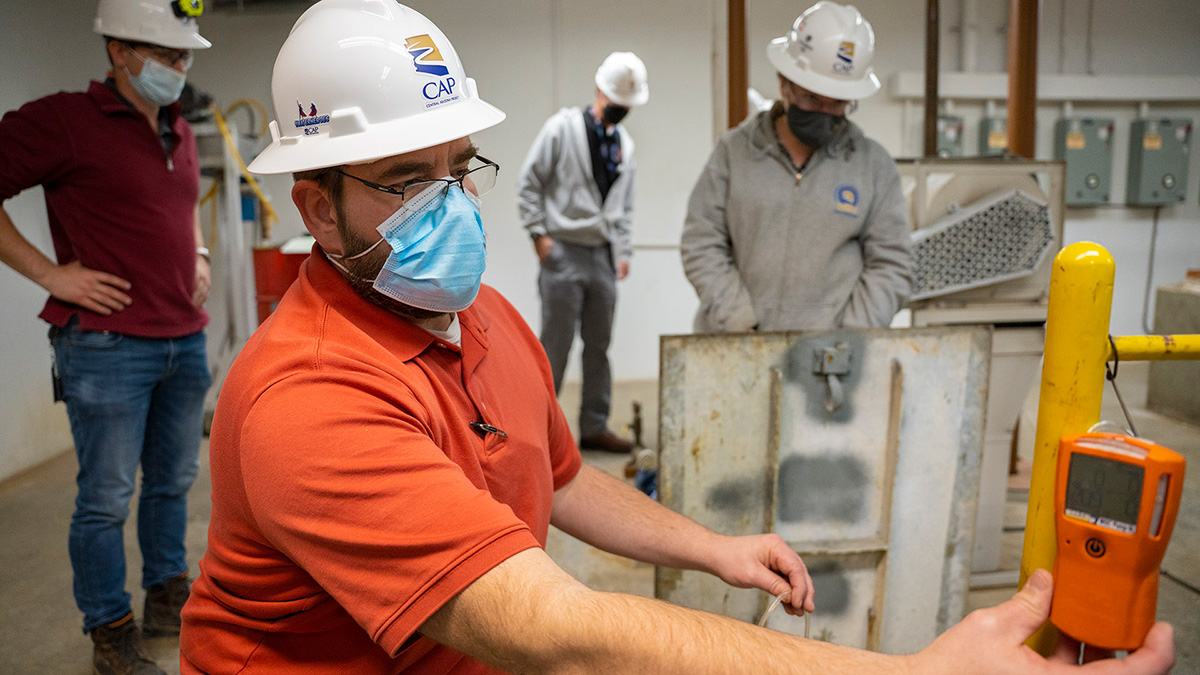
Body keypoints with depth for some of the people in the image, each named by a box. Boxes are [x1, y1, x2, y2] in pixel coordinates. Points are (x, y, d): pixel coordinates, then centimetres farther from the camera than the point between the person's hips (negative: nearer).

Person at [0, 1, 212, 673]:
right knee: (107, 499, 3)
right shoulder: (63, 120, -8)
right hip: (108, 345, -7)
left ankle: (170, 599, 34)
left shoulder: (180, 131, 14)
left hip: (185, 340, 7)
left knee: (173, 481, 17)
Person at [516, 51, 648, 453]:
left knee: (599, 345, 8)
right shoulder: (562, 128, -3)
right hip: (564, 251, -5)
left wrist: (623, 250, 12)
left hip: (603, 256, 6)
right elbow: (528, 182, -3)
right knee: (556, 345, -2)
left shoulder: (625, 144, 14)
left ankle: (594, 427, 18)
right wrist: (539, 234, -8)